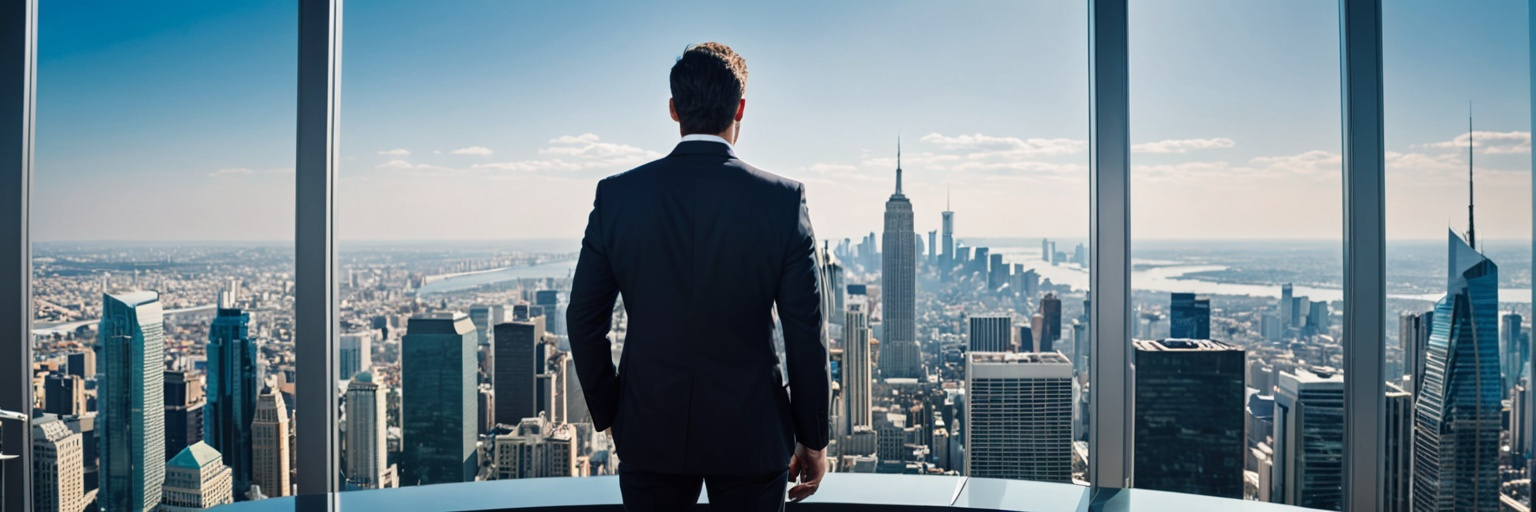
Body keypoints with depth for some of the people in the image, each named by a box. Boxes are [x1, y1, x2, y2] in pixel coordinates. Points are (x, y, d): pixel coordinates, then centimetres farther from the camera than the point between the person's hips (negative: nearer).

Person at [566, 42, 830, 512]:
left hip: (649, 434, 1)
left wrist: (608, 415, 13)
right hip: (751, 436, -1)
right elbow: (806, 332, -9)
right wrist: (813, 439, 2)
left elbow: (584, 320, -1)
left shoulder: (616, 195, -6)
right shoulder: (783, 199, -10)